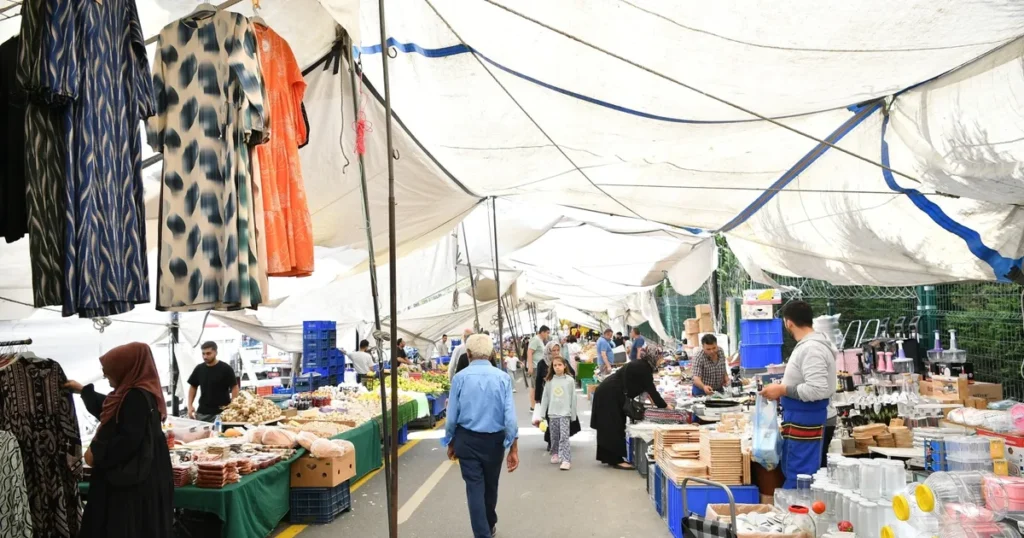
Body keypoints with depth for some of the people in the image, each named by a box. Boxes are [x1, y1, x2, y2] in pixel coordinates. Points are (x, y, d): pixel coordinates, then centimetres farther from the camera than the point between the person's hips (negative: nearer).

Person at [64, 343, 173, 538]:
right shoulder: (133, 393, 12)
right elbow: (108, 411, 32)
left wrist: (97, 454, -14)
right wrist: (83, 390, 37)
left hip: (131, 479, -11)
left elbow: (129, 440, -26)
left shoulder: (137, 397, -21)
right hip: (132, 474, 11)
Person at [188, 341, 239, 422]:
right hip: (202, 412, 5)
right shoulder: (199, 369, 7)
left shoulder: (225, 369, -7)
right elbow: (193, 387, 16)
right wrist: (190, 405, 4)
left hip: (221, 413, -5)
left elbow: (235, 388, -7)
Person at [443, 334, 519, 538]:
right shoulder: (502, 377, -8)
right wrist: (513, 448, -4)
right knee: (490, 485, 21)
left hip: (467, 439, -2)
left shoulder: (460, 377, -9)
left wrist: (450, 442, 12)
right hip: (494, 440, 2)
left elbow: (452, 415, -3)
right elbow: (510, 415, -10)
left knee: (474, 487, 4)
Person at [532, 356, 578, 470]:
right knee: (554, 437, 11)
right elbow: (545, 398, 6)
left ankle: (566, 460, -13)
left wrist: (573, 415, 3)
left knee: (564, 436, -11)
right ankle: (555, 454, 30)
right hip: (552, 413, 3)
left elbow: (573, 398, 2)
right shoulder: (549, 380, 3)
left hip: (565, 413, -3)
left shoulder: (570, 380, -3)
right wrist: (541, 414, 4)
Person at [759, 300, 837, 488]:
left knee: (798, 481, -5)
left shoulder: (810, 348, -21)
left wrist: (783, 390, -21)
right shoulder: (810, 345, 12)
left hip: (808, 424, -11)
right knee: (792, 473, 18)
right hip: (805, 421, 11)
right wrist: (784, 387, 15)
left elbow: (818, 389, -28)